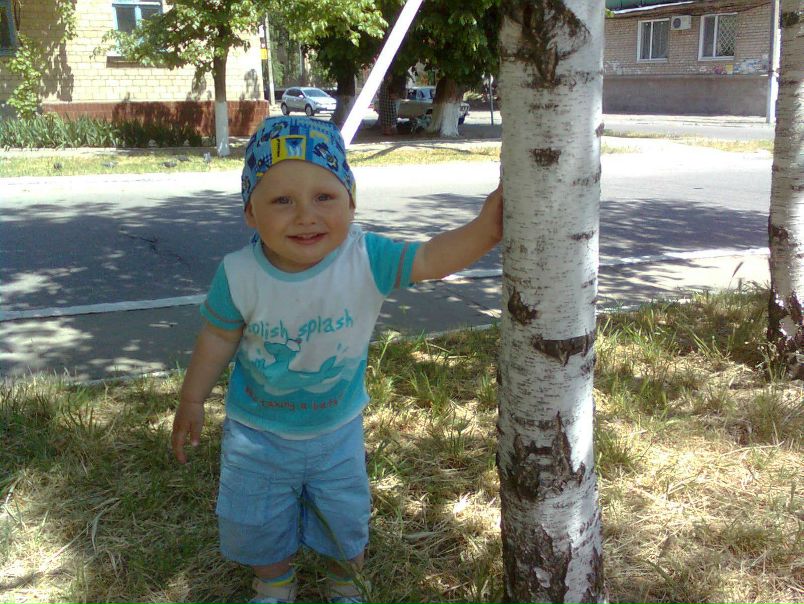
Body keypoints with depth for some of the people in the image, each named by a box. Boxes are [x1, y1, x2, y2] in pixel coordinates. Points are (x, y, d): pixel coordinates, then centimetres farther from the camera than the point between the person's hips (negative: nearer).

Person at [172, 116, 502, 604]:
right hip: (257, 433, 0)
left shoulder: (366, 259, -26)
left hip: (338, 430, 1)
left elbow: (431, 259, -26)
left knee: (346, 519, 21)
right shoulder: (240, 275, -24)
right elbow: (219, 340, -9)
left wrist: (484, 229, -44)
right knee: (257, 524, 19)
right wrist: (192, 401, 3)